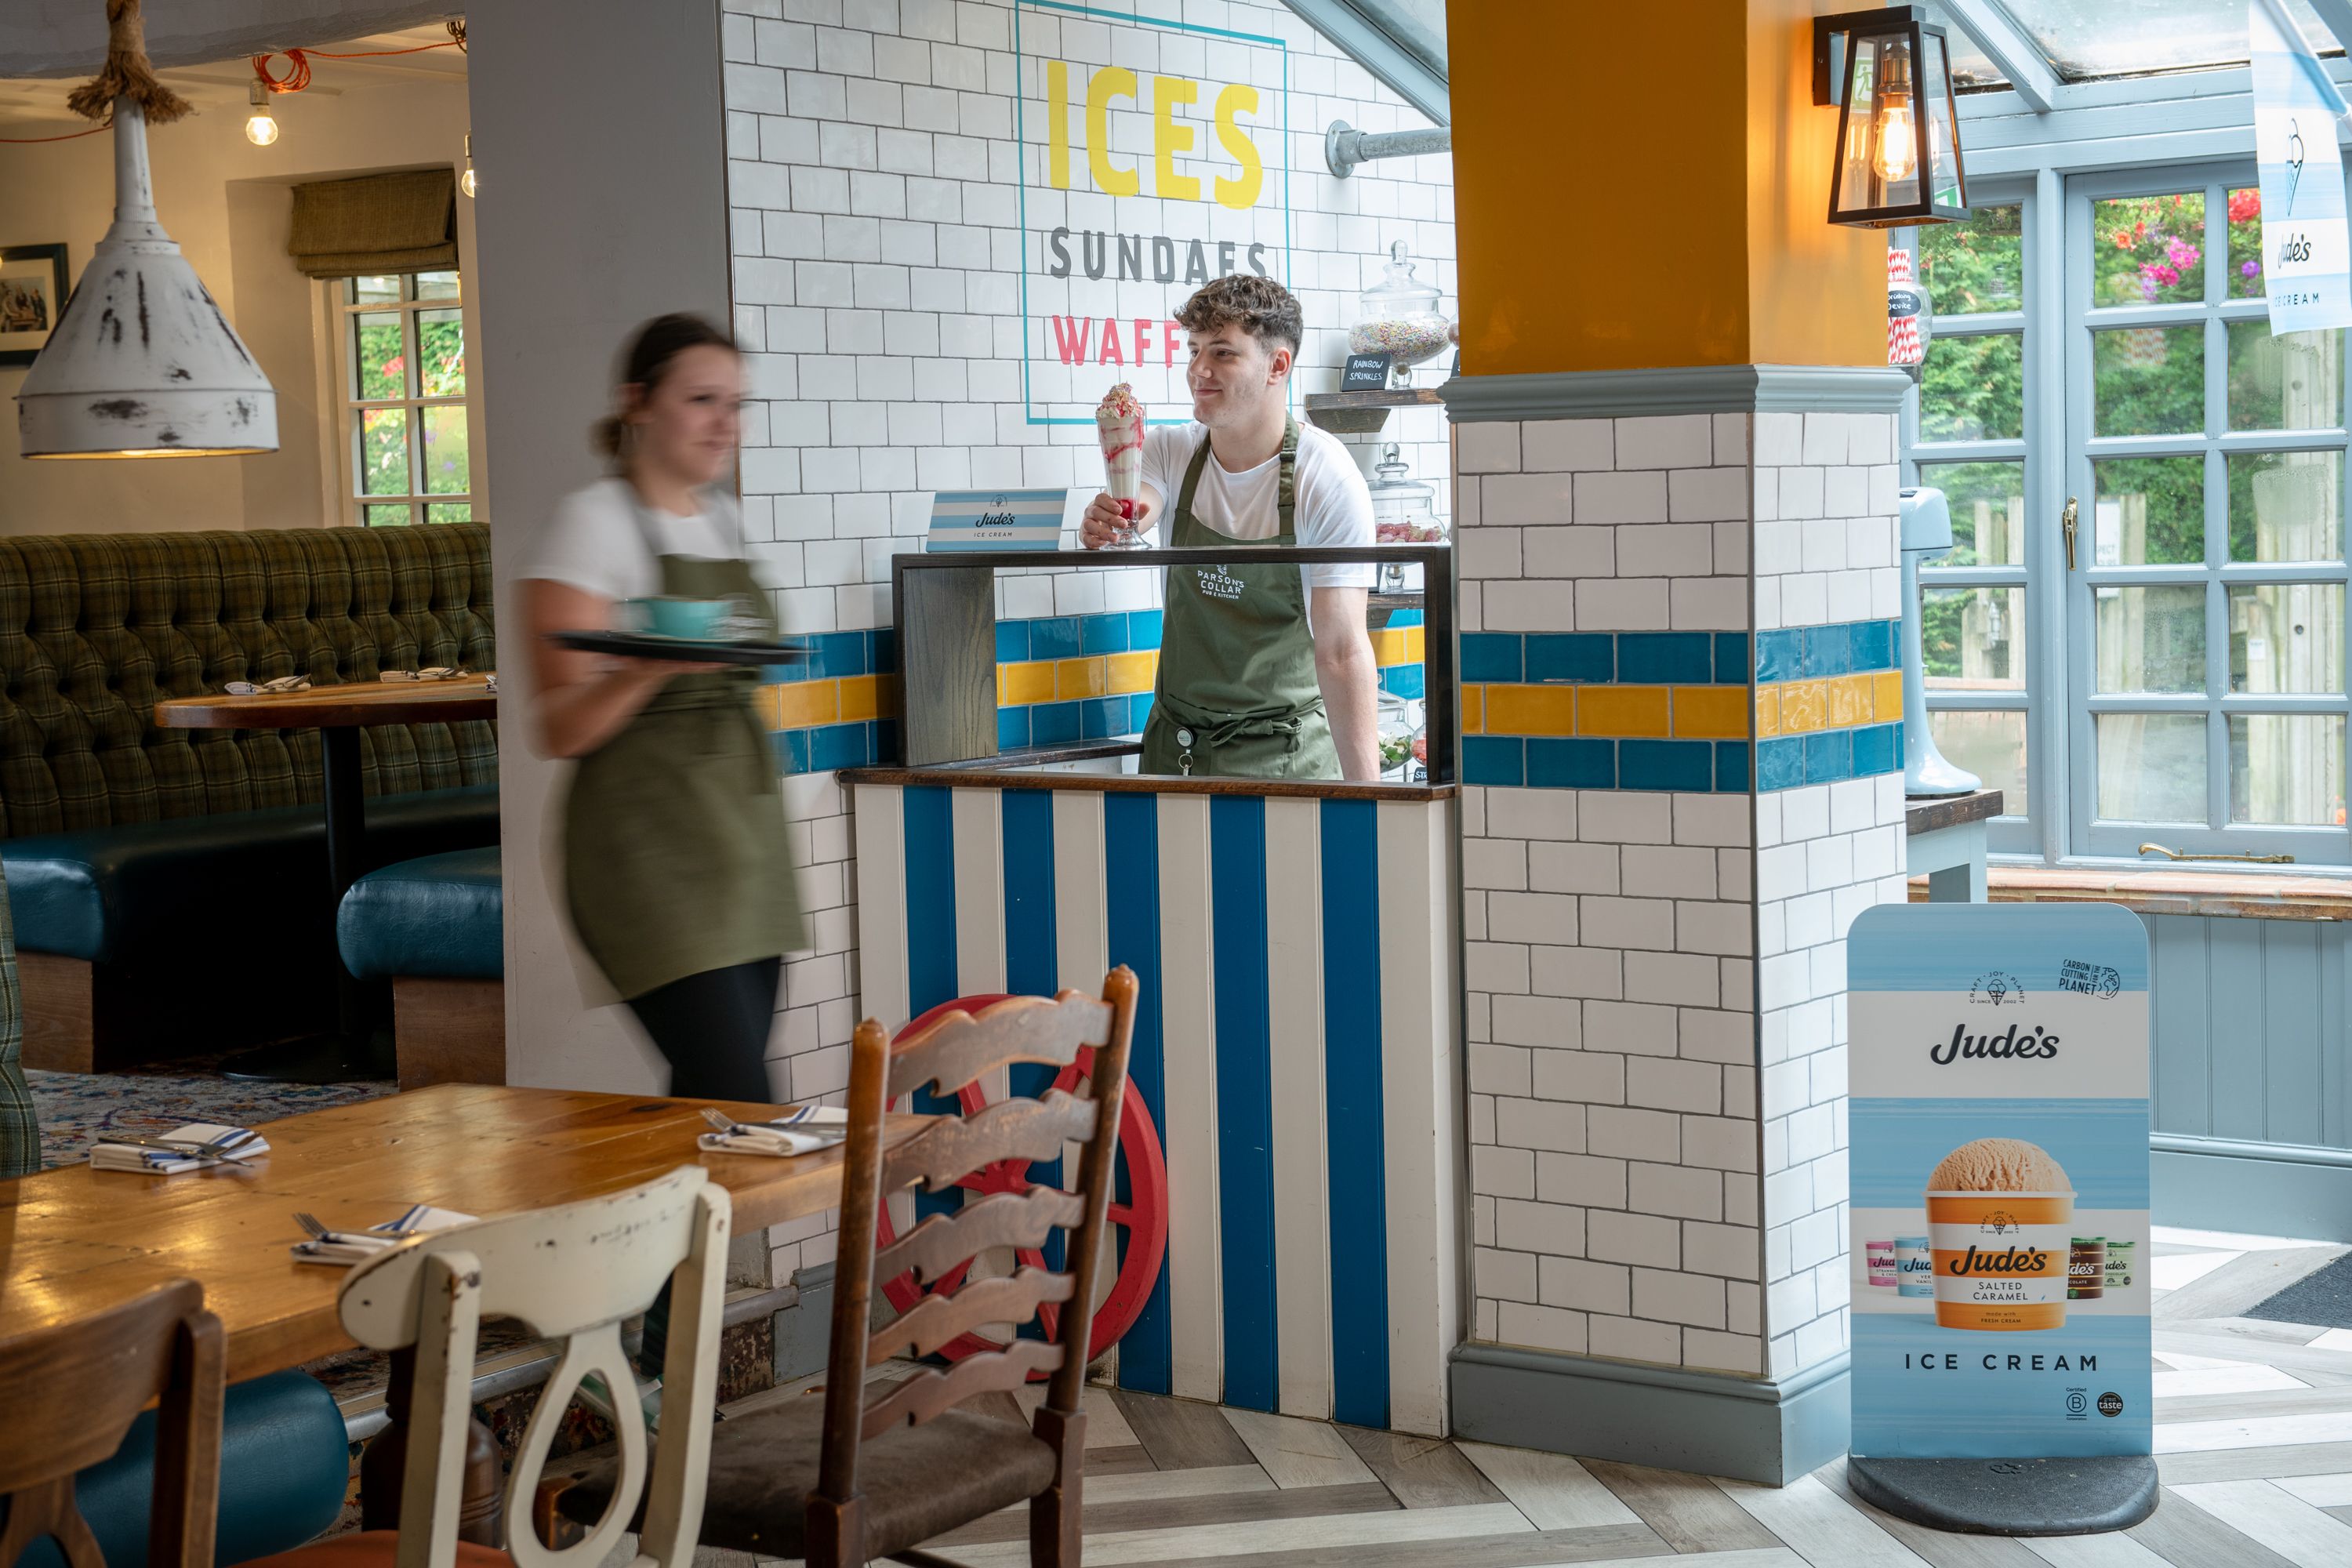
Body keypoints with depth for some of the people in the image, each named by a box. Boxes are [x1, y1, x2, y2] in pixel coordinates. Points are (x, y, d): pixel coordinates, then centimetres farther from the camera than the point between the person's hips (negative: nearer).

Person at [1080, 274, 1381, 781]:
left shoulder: (1327, 479, -15)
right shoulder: (1170, 451, 0)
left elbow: (1342, 651, -19)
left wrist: (1365, 797, -26)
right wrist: (1102, 529, -45)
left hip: (1283, 756, -4)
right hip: (1172, 745, 5)